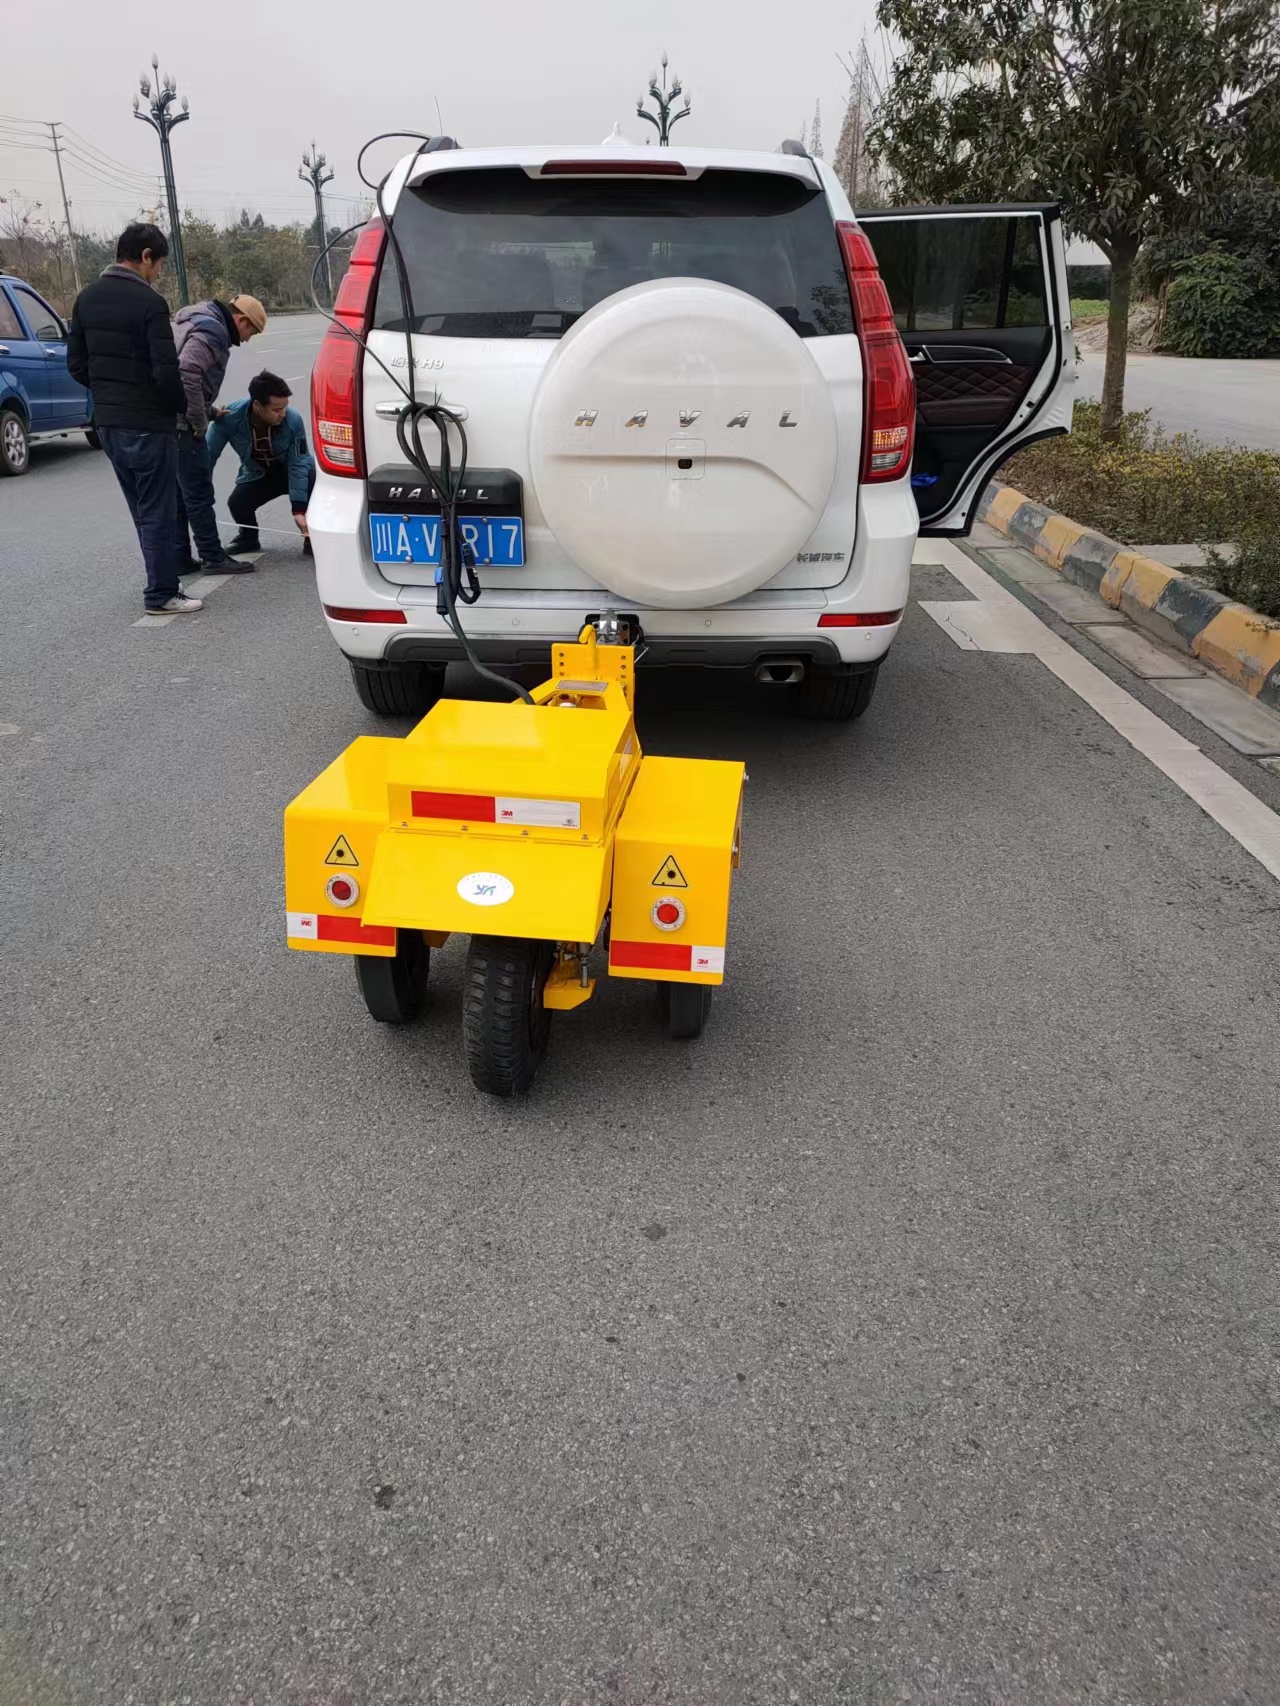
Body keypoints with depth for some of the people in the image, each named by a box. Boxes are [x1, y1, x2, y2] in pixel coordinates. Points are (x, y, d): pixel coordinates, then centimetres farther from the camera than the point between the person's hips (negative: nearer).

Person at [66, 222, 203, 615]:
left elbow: (76, 364, 12)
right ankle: (162, 594, 6)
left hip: (107, 423, 8)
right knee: (157, 513, 1)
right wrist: (179, 405, -2)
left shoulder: (87, 298, 9)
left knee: (143, 511, 17)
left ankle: (163, 583, 24)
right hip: (148, 425, -8)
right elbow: (166, 372, -19)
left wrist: (107, 393, 19)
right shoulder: (148, 303, -15)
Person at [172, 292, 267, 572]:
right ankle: (212, 556, 5)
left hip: (168, 422, 10)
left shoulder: (200, 324, 19)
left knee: (178, 494, 13)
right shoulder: (211, 331, -13)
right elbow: (187, 374, -24)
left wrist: (208, 410, 15)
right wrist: (200, 421, -17)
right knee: (199, 493, -2)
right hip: (182, 425, -10)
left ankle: (180, 559, 17)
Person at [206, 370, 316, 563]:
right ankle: (248, 537, 10)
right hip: (256, 476, 1)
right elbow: (208, 456, -19)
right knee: (237, 503, -27)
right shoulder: (230, 418, -28)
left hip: (289, 472, -1)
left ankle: (311, 536, -9)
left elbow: (298, 464, -28)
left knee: (313, 477, -34)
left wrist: (299, 510, -37)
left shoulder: (293, 420, -30)